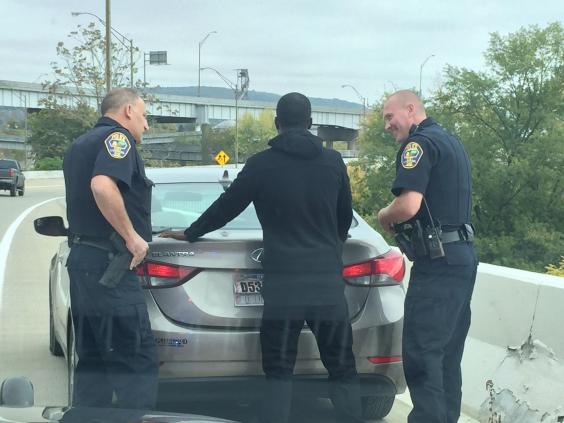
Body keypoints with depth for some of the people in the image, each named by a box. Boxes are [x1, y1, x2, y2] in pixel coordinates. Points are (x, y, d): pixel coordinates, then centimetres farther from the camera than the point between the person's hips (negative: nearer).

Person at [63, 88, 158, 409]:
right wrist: (132, 236, -20)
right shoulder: (117, 137, -8)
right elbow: (102, 186, -27)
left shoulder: (80, 145, 21)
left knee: (92, 359, 13)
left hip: (81, 259, 10)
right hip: (110, 262, -10)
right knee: (138, 362, -8)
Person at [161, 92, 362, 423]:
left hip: (282, 283, -1)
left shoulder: (262, 164, 0)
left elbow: (225, 207, 9)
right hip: (328, 279, 2)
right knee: (343, 371, 8)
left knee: (279, 374, 4)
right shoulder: (333, 161, 7)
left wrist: (190, 234, 26)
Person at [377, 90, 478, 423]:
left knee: (421, 352, -8)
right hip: (462, 256, 10)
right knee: (447, 352, 14)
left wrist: (384, 216, -2)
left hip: (438, 261, -10)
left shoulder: (420, 142, -10)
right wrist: (401, 224, 16)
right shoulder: (451, 142, 20)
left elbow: (408, 205, -22)